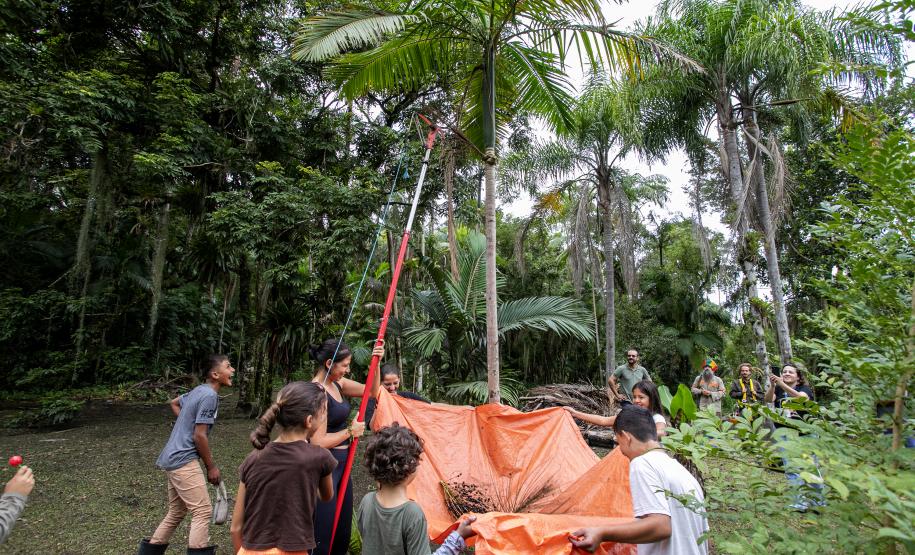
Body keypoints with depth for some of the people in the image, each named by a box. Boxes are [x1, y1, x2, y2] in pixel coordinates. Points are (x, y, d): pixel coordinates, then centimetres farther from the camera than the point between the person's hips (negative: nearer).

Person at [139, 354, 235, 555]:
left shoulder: (198, 390, 11)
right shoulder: (210, 396, -19)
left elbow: (174, 403, 30)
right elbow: (199, 436, -19)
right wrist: (211, 466, -9)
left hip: (173, 458, 10)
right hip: (183, 461, -10)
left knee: (176, 513, 20)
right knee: (202, 511, -7)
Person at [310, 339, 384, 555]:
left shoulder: (337, 383, 4)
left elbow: (371, 391, 10)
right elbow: (318, 442, -23)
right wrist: (350, 431, -11)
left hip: (341, 463, 9)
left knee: (344, 525, 19)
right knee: (323, 531, 1)